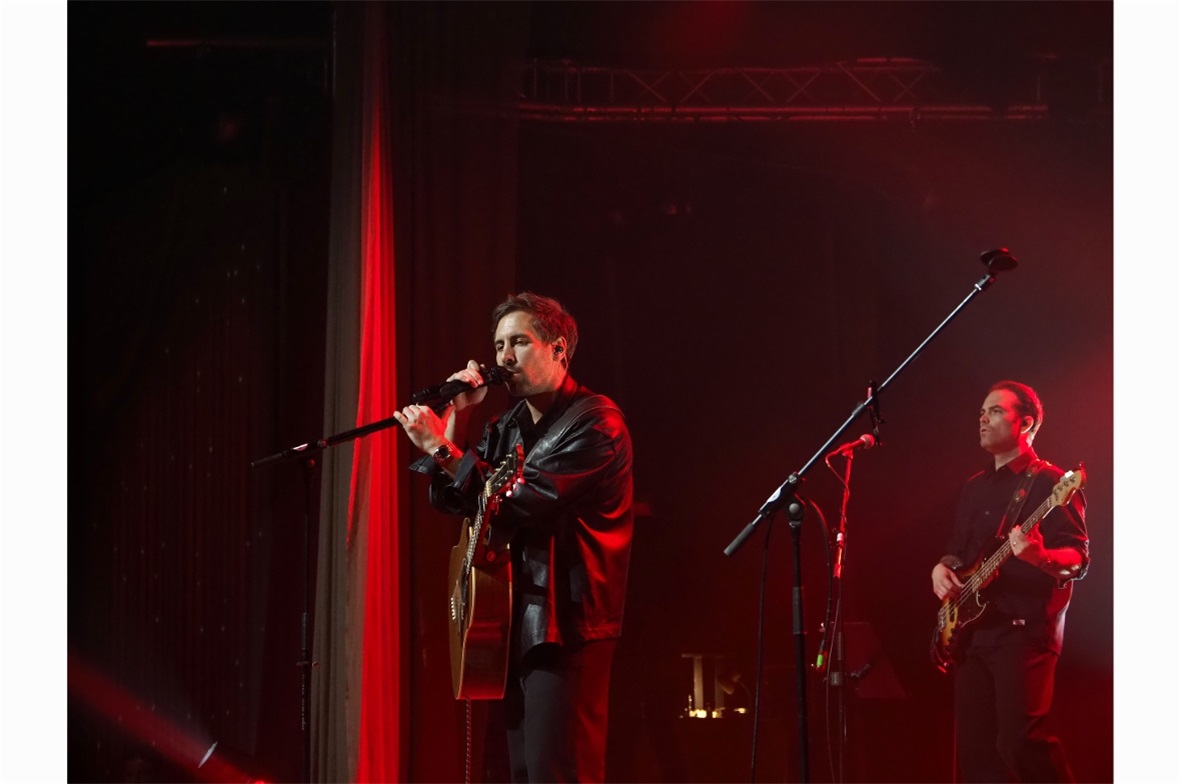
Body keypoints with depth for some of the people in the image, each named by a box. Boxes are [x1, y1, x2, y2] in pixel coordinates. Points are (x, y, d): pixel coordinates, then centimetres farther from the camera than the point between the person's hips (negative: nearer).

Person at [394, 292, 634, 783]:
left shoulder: (595, 423, -10)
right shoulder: (508, 426, 16)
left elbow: (525, 502, -21)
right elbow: (450, 502, 13)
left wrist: (441, 448, -20)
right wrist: (455, 418, 3)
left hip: (564, 626, -9)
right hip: (513, 622, 9)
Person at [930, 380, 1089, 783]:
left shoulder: (1049, 483, -5)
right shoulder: (975, 487, 19)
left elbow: (1079, 559, -12)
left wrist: (1039, 557, -33)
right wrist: (942, 568, 3)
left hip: (1024, 631, -8)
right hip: (972, 631, 8)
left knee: (1020, 741, -20)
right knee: (974, 748, 3)